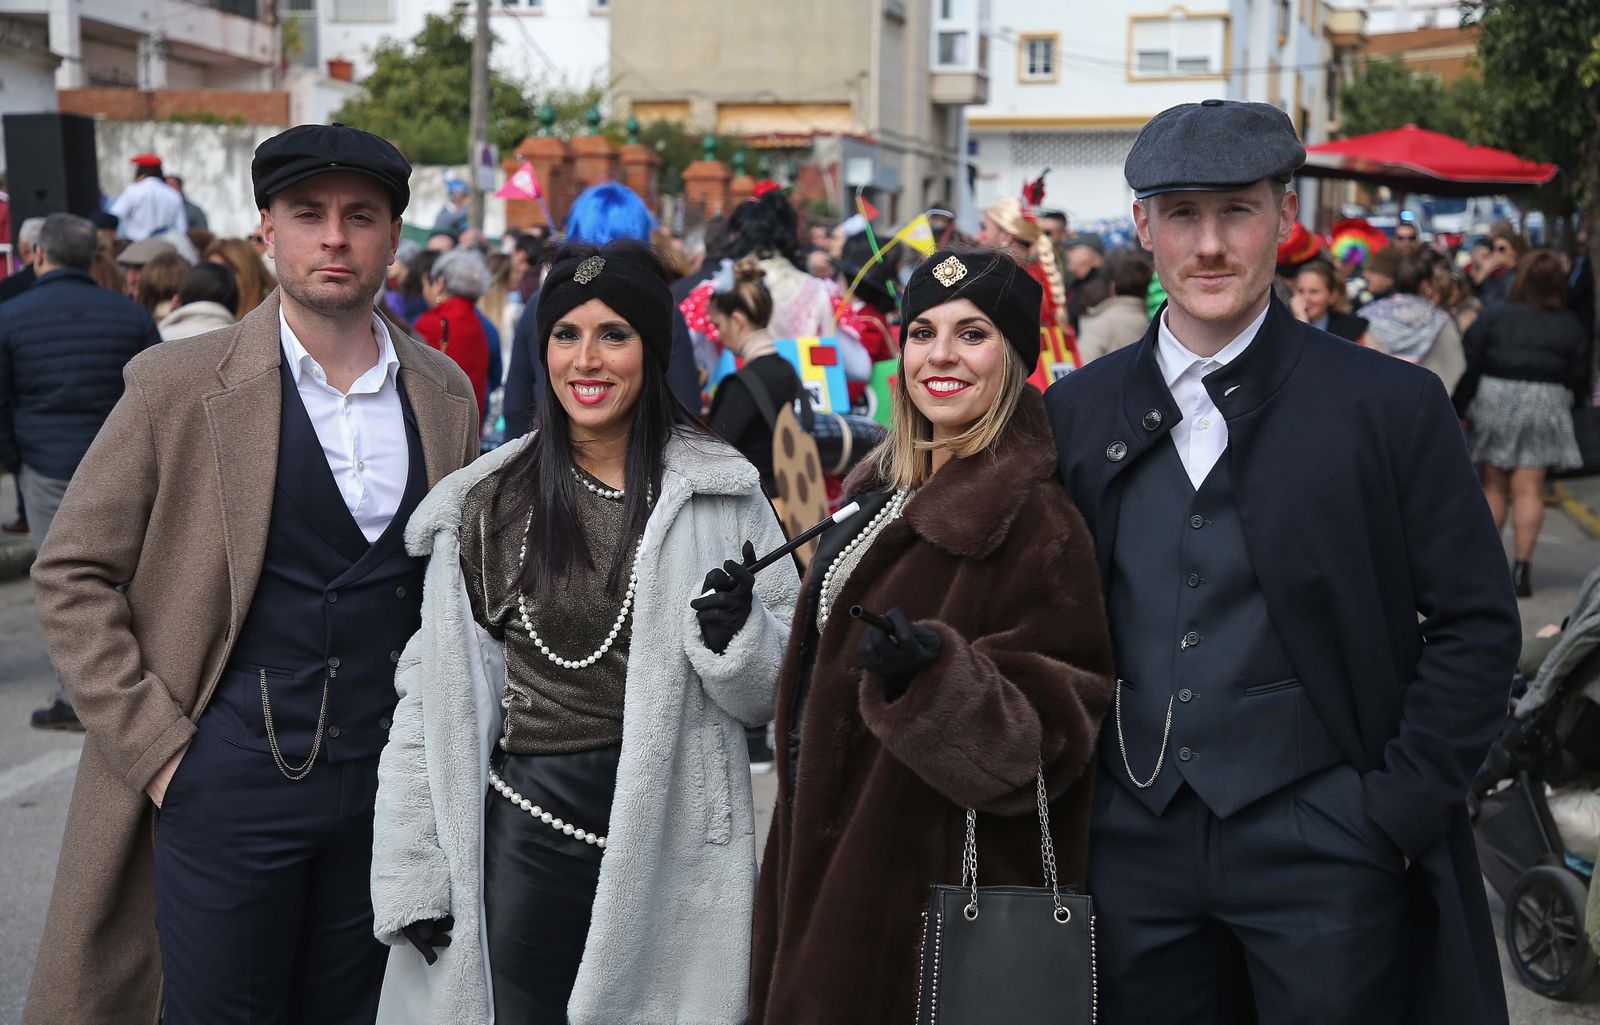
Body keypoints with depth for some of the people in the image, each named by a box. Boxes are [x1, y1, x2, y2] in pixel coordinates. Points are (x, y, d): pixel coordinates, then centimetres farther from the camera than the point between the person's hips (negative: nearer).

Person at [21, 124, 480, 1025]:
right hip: (229, 779, -3)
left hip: (388, 778, 3)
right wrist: (154, 744, -9)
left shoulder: (446, 394, 4)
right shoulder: (180, 385, -6)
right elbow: (72, 574, -3)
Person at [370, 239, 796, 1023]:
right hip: (523, 829, 1)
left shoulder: (722, 491, 0)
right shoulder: (485, 500, 3)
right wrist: (411, 873, -1)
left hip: (671, 834, 0)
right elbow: (434, 691, 4)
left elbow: (773, 693, 4)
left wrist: (738, 635, -18)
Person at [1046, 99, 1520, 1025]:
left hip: (1323, 849, -2)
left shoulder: (1394, 406, -4)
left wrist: (1398, 814, -8)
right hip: (1137, 847, 3)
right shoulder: (1077, 412, 5)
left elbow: (1477, 626, -3)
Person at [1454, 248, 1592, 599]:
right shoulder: (1570, 326, 0)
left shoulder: (1493, 316, -4)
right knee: (1529, 489, 1)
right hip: (1545, 408, 0)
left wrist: (1458, 409, 2)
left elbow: (1468, 368, -5)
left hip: (1494, 401, 0)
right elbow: (1580, 378, 3)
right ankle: (1521, 567, -3)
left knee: (1493, 485, 13)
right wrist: (1570, 407, 18)